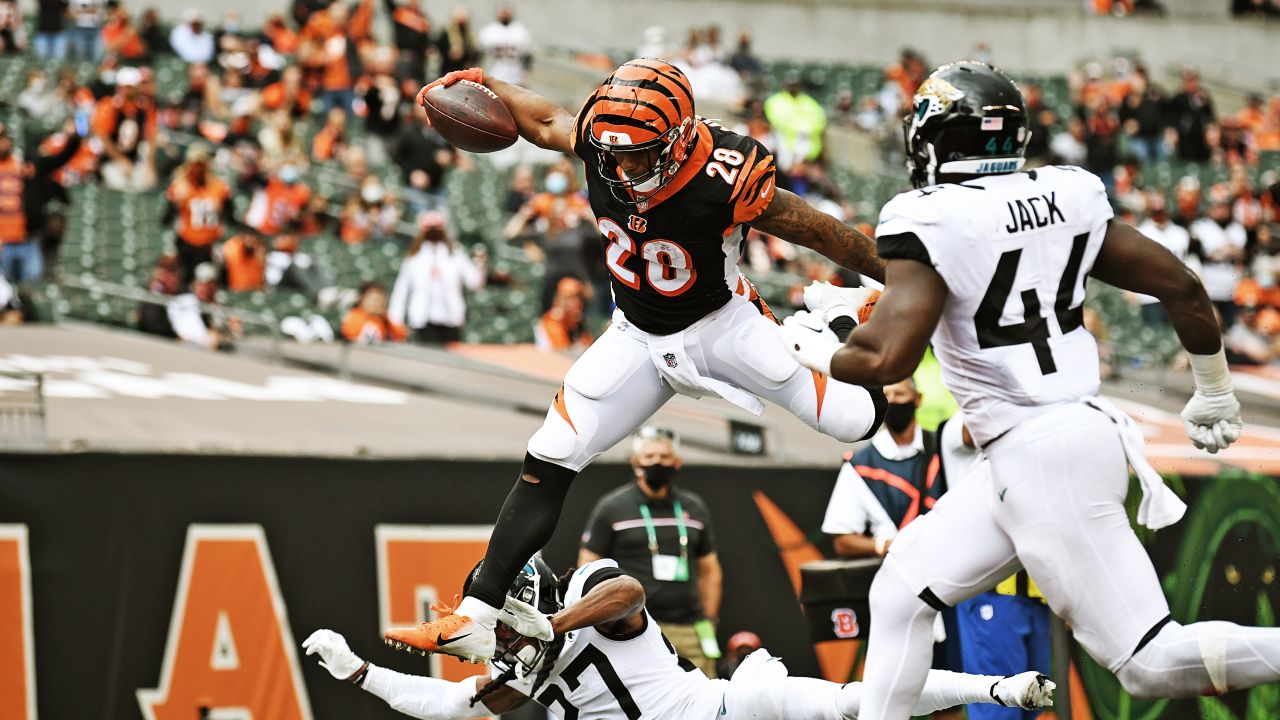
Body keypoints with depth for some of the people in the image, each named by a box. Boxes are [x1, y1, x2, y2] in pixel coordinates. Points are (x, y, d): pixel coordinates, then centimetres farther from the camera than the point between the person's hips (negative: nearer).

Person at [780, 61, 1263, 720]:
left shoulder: (932, 221, -14)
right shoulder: (1066, 197, 6)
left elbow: (887, 358, -21)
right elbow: (1180, 285, 8)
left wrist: (812, 348, 1)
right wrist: (1213, 391, 24)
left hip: (1038, 455, -9)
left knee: (1151, 664, -6)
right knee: (901, 596, 16)